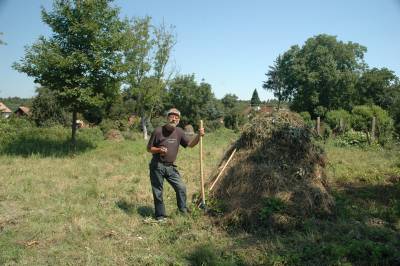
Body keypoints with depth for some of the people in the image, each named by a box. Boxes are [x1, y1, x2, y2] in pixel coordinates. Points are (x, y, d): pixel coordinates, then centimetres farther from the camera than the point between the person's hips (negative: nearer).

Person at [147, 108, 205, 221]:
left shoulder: (179, 132, 3)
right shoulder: (158, 131, -10)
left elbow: (190, 144, 5)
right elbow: (149, 149, -3)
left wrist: (198, 136, -11)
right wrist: (159, 150, -23)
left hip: (171, 167, 4)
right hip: (157, 166, -4)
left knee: (181, 187, 2)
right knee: (158, 192, 5)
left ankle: (183, 211, 21)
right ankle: (160, 216, 21)